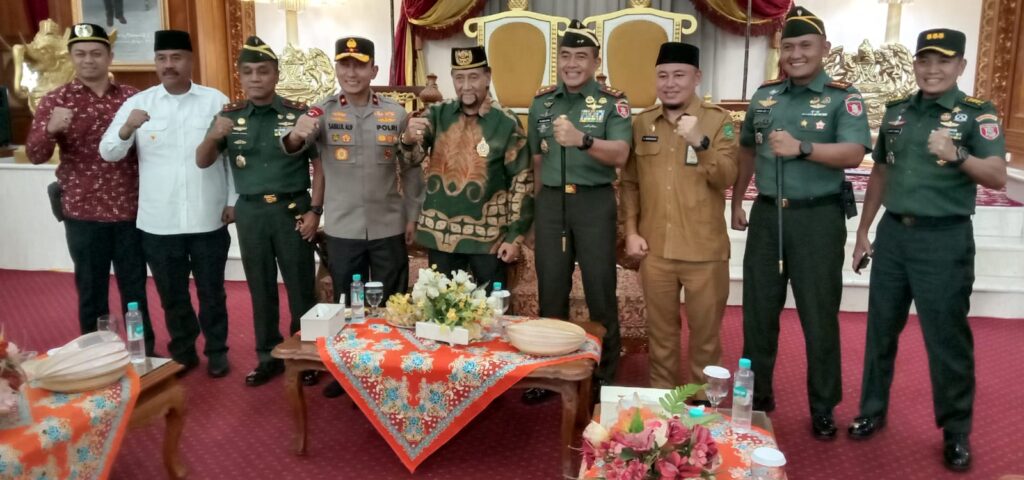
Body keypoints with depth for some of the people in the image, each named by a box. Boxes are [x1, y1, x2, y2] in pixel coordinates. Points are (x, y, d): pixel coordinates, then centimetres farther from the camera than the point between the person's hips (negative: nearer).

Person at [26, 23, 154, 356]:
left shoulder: (132, 97, 5)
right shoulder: (56, 100, 1)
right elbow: (35, 155, -5)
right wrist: (50, 129, -25)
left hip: (130, 210, 1)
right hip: (83, 213, -1)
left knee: (135, 289, 10)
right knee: (91, 292, 9)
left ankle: (144, 355, 23)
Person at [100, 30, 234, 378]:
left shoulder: (216, 101, 1)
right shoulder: (138, 103, 2)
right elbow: (108, 153, -1)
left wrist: (233, 200, -2)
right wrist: (127, 128, -21)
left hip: (208, 219, -1)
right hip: (158, 222, 2)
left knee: (211, 290, 11)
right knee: (172, 293, 14)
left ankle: (217, 350, 28)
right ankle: (183, 352, 32)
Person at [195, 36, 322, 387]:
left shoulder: (298, 114, -4)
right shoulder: (230, 116, 4)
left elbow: (319, 164, -1)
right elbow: (202, 162, 4)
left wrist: (315, 210, -8)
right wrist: (213, 137, -16)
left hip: (292, 209, -3)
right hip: (250, 212, 3)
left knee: (300, 287, 5)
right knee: (260, 288, 13)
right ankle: (268, 357, 26)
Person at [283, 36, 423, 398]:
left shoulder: (396, 113, -1)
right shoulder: (323, 112, -3)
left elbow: (412, 168, 4)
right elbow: (292, 147, -18)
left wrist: (413, 216, 0)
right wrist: (296, 135, -41)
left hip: (389, 228, 0)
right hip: (342, 230, 0)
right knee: (347, 304, 14)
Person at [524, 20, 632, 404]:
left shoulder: (613, 102, -4)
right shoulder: (541, 102, 8)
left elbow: (619, 155, -18)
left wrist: (582, 140, -35)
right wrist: (542, 204, 11)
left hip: (594, 202, -3)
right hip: (550, 202, 3)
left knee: (600, 291, 3)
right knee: (550, 290, 10)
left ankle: (605, 375, 18)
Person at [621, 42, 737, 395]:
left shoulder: (718, 121, -2)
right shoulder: (641, 123, 6)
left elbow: (727, 178, -12)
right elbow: (630, 182, 11)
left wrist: (701, 143, -26)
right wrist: (631, 231, 4)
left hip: (704, 250, -2)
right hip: (654, 248, 3)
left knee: (705, 333, 10)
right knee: (660, 331, 15)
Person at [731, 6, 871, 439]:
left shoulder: (843, 97, -4)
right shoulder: (764, 95, 9)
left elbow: (854, 154, -17)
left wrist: (802, 148, -31)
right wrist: (737, 202, 15)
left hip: (818, 218, -4)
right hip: (767, 214, 4)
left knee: (819, 316, 5)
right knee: (758, 311, 11)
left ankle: (823, 409, 18)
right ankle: (757, 395, 26)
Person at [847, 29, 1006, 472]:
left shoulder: (977, 113, -4)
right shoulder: (896, 112, 9)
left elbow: (998, 178, -14)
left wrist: (957, 155, -32)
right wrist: (863, 231, 14)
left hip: (944, 239, -4)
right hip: (892, 233, 5)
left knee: (947, 337, 4)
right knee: (881, 329, 13)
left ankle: (957, 432, 19)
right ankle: (872, 410, 28)